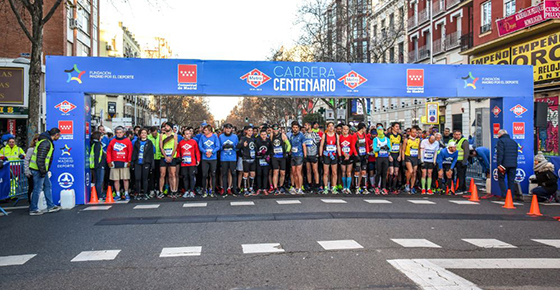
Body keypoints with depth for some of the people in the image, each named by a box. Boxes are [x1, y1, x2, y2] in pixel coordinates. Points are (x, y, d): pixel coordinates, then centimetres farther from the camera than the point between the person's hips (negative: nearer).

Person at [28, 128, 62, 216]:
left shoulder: (48, 142, 13)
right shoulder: (45, 143, -20)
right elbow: (40, 158, -24)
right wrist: (43, 171, -21)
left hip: (42, 170, 11)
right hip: (38, 169, -11)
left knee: (48, 186, 16)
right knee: (37, 189, -2)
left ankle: (50, 206, 23)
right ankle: (33, 209, 7)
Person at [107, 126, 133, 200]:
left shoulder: (127, 141, 5)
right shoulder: (112, 141, 10)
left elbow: (130, 152, 2)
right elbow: (108, 152, 10)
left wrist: (129, 161, -4)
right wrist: (109, 161, 2)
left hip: (124, 163, -2)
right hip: (115, 163, 2)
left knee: (125, 179, -1)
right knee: (116, 180, 4)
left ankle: (126, 194, 10)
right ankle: (118, 195, 12)